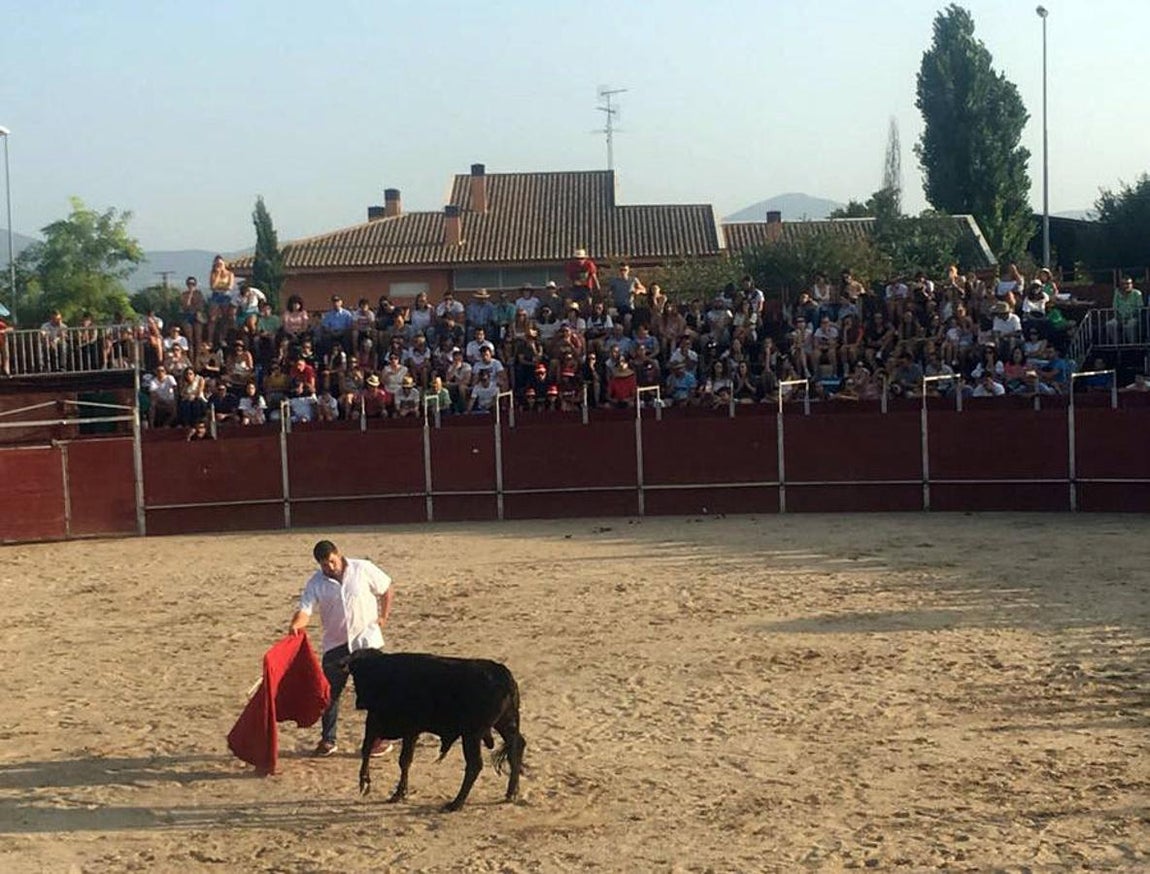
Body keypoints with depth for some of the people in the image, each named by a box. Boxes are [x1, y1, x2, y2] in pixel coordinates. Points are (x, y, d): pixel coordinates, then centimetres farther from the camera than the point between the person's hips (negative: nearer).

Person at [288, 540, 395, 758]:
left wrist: (383, 617, -3)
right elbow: (305, 610, -14)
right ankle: (327, 740, 19)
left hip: (366, 640, -2)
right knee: (330, 693, 6)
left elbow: (387, 591, 4)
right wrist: (296, 625, -35)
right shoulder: (316, 583, -4)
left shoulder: (363, 569, -7)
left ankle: (377, 738, 9)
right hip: (335, 644, 2)